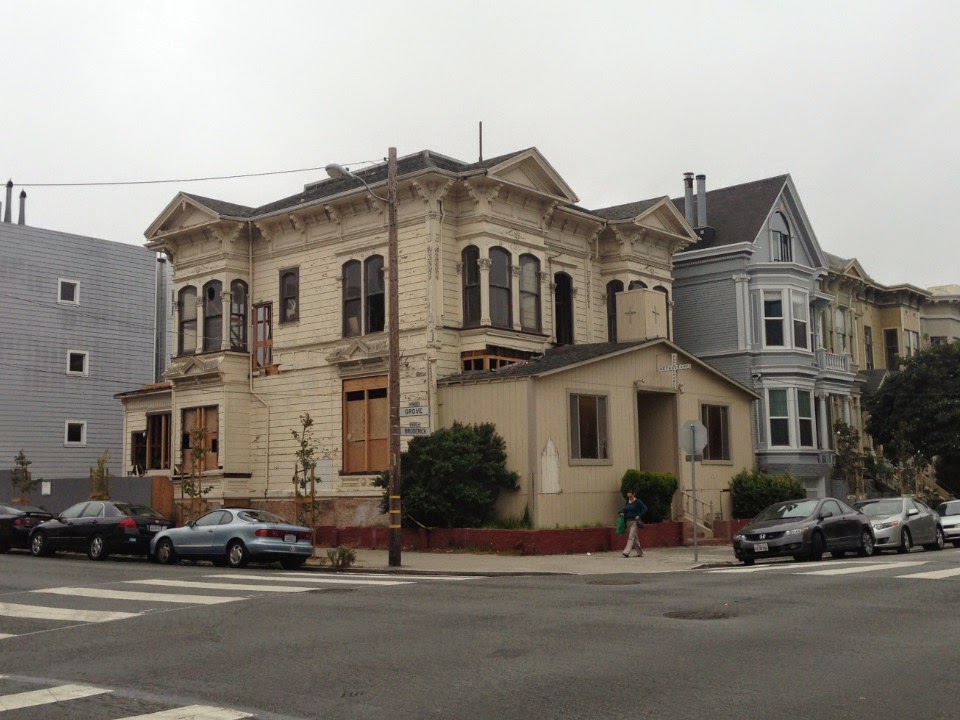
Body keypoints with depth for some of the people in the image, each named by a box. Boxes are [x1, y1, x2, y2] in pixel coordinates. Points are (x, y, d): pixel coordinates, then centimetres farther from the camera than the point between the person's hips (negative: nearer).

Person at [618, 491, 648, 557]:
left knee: (631, 537, -14)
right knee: (635, 537, 13)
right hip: (628, 521, 7)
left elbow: (645, 509, -8)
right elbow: (625, 508, 23)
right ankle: (640, 552, 21)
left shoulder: (637, 501, -7)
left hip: (635, 521, -7)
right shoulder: (627, 502, 12)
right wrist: (622, 512, 2)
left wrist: (639, 516, -16)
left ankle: (626, 552, -23)